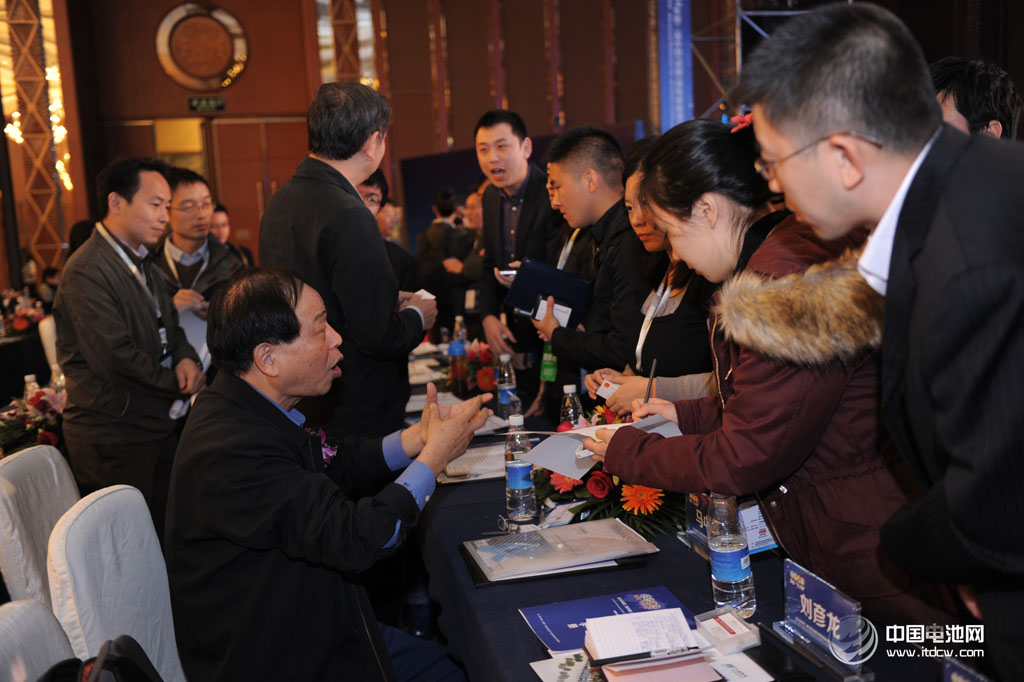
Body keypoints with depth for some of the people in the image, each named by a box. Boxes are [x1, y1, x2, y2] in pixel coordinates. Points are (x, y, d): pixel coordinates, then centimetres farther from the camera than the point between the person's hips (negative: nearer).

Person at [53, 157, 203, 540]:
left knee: (167, 535, 12)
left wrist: (185, 359, -4)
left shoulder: (142, 263, 14)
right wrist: (179, 384, -11)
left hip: (157, 427, 9)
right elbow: (116, 357, -23)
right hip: (114, 440, -8)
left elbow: (169, 326, 19)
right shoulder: (86, 272, -17)